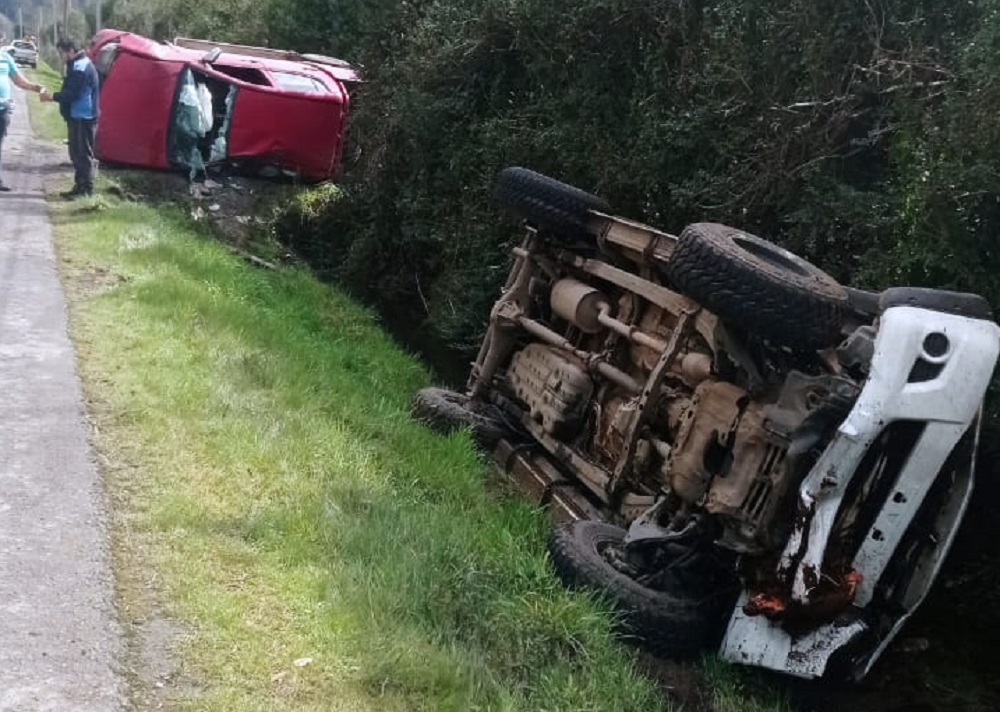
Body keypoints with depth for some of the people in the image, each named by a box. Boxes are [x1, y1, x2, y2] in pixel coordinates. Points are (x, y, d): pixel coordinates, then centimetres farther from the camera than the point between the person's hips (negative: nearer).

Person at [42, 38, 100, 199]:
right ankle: (80, 186, 20)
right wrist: (55, 96, 13)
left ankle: (86, 189, -4)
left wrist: (51, 97, -11)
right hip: (80, 116, 11)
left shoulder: (80, 67, -18)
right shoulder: (80, 64, 16)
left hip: (82, 117, -11)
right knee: (77, 153, 14)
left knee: (83, 154, -7)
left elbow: (71, 94, -21)